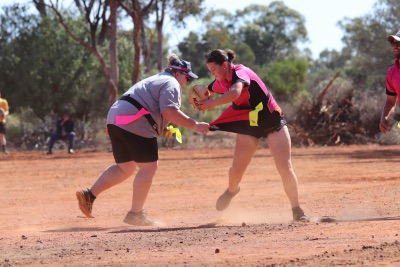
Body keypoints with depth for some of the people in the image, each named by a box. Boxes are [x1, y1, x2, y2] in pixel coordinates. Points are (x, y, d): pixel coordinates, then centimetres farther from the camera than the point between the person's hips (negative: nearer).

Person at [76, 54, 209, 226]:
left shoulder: (155, 80, 30)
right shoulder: (171, 84, -2)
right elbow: (169, 111, -18)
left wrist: (162, 129, 22)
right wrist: (194, 125, -16)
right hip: (134, 123, -10)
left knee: (125, 167, 16)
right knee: (148, 166, -3)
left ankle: (89, 194, 6)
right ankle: (135, 214, -4)